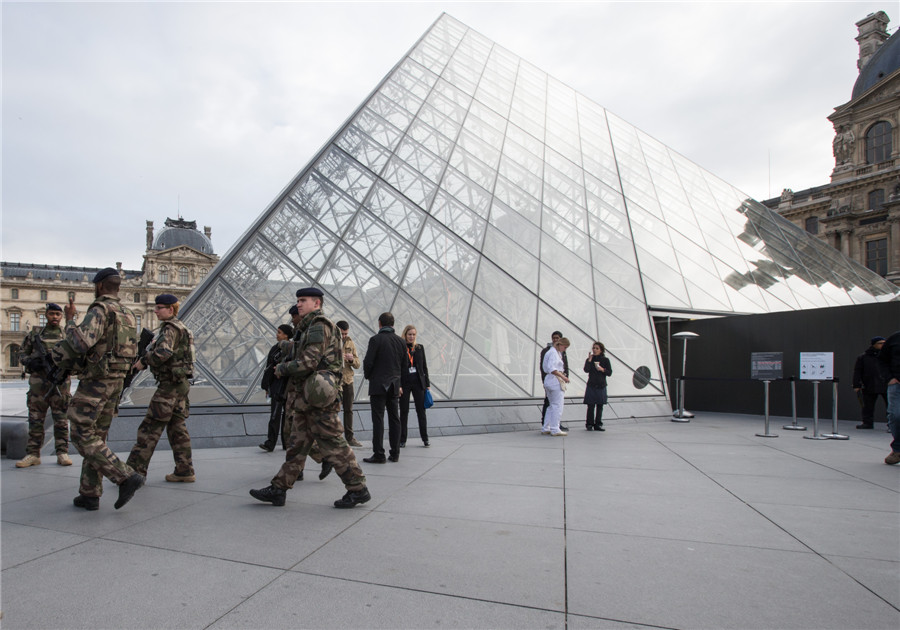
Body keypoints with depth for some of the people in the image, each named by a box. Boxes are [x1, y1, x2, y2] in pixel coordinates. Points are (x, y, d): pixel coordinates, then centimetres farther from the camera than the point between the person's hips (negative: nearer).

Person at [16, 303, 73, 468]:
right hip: (38, 382, 1)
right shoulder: (34, 334, 10)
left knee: (61, 420, 1)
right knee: (35, 420, 5)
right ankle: (33, 454, 13)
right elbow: (22, 355, 12)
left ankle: (62, 454, 6)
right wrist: (31, 361, -9)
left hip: (60, 382, -1)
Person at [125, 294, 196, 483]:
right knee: (177, 427, 11)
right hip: (181, 383, 10)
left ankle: (135, 471, 4)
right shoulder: (179, 327, 18)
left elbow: (163, 352, -29)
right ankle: (185, 471, 14)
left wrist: (143, 361, -13)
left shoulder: (170, 328, -12)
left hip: (170, 384, -10)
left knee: (150, 428, -3)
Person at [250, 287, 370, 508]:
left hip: (318, 396, -10)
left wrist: (282, 369, -6)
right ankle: (278, 489, 21)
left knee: (333, 444, -5)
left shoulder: (319, 326, -12)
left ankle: (358, 489, 4)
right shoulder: (308, 328, 21)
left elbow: (309, 362, -20)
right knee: (297, 444, 13)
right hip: (306, 398, 10)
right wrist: (286, 366, 9)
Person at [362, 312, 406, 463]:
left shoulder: (375, 339, -9)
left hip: (378, 384, -5)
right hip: (394, 385, 5)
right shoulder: (401, 341, 8)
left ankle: (379, 454, -1)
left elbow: (368, 362, -11)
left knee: (378, 419, -2)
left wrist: (368, 376, 7)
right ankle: (395, 453, 13)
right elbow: (404, 364, 12)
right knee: (394, 419, 9)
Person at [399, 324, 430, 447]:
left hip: (418, 383, 3)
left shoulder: (420, 348, 8)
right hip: (404, 383, -3)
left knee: (421, 411, 6)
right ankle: (402, 440, 13)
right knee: (404, 412, 5)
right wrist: (398, 385, -11)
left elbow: (424, 366, 11)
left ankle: (425, 438, 14)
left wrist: (427, 384, 7)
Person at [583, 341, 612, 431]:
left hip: (601, 386, 1)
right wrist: (589, 360, -16)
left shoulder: (605, 360, 4)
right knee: (591, 406, -3)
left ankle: (598, 425, 13)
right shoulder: (589, 359, 3)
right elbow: (586, 370, -11)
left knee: (600, 406, 4)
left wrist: (602, 370, -14)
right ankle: (589, 424, 6)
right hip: (591, 386, -1)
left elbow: (610, 373, 3)